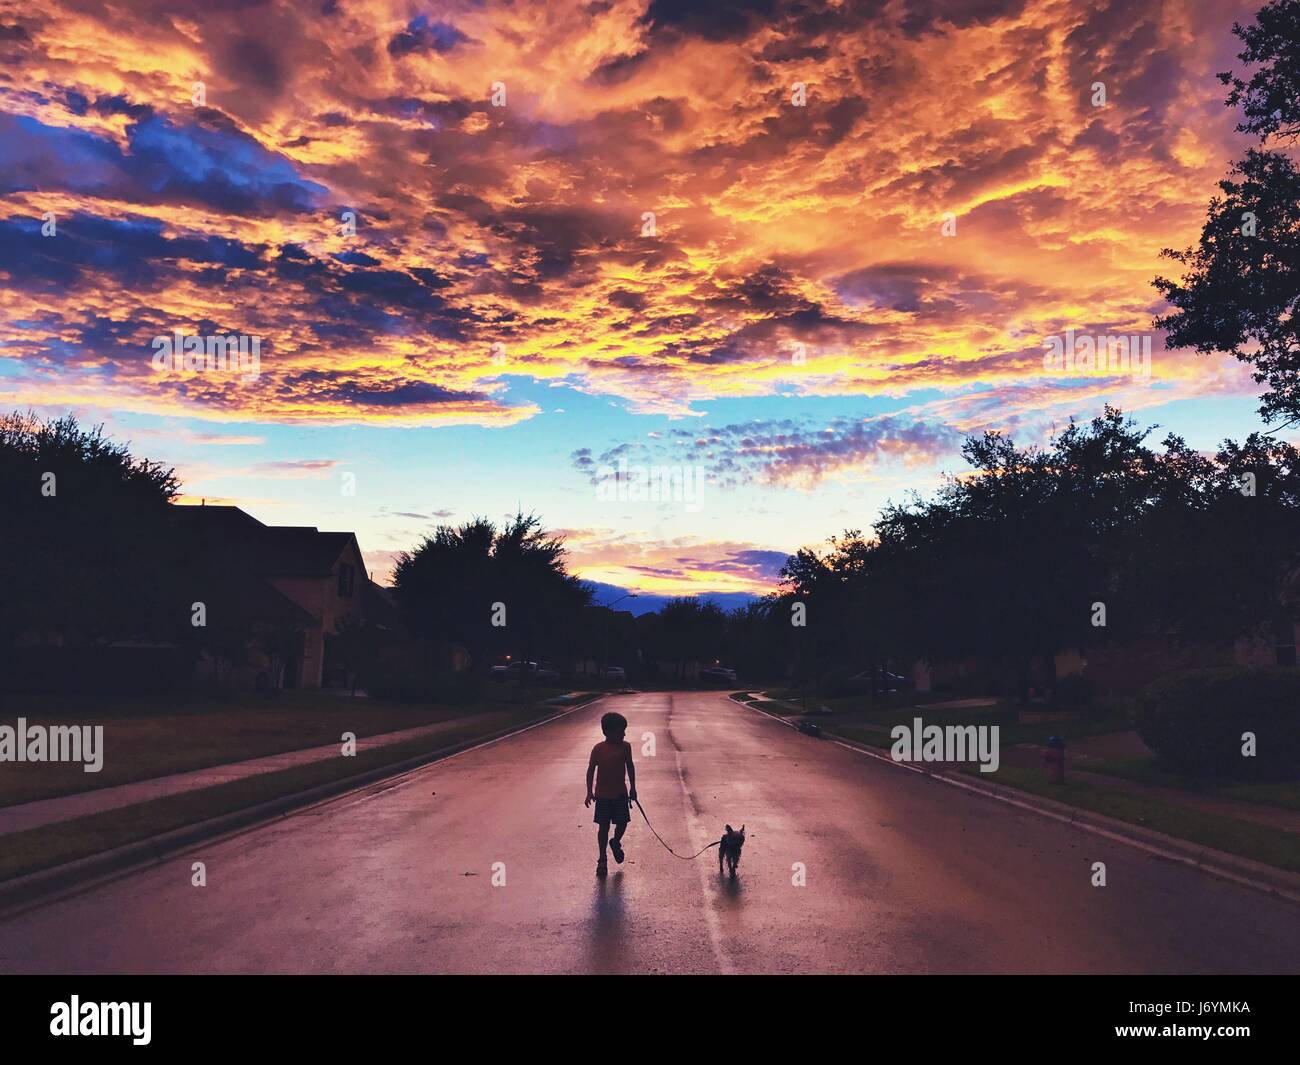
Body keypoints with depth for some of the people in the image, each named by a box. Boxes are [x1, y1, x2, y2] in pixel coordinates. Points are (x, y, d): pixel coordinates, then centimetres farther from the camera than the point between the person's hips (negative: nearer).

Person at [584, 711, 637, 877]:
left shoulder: (625, 747, -2)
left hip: (620, 793, 2)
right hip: (603, 794, -2)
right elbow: (591, 770, -3)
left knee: (622, 822, 1)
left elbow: (630, 767, 7)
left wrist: (633, 788, 8)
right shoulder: (598, 749, -9)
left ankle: (616, 842, 34)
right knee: (604, 826, 2)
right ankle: (602, 859, 14)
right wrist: (589, 792, -7)